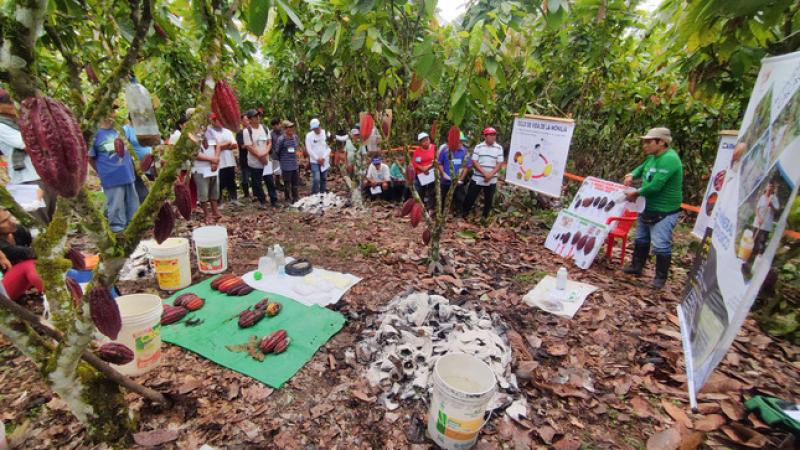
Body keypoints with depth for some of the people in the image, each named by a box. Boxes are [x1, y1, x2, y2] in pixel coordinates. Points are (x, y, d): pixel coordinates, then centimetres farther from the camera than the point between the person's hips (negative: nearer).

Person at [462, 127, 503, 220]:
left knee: (488, 200, 8)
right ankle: (462, 215, 18)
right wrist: (484, 173, -16)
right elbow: (474, 162, -5)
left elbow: (500, 164, -2)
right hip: (477, 179, -1)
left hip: (491, 180, 1)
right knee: (470, 198, 3)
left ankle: (485, 217, 23)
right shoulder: (478, 147, 0)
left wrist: (491, 174, -17)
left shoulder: (499, 148, 2)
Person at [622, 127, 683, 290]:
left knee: (661, 245, -3)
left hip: (664, 213, -10)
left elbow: (655, 185, -30)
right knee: (641, 239, 20)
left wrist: (636, 193, -16)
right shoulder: (653, 157, 6)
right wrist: (631, 175, 2)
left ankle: (660, 277, 12)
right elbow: (642, 168, 24)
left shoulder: (669, 159, -23)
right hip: (647, 208, 10)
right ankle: (636, 266, 35)